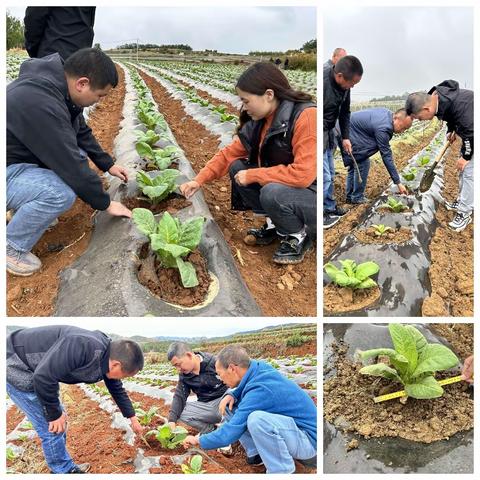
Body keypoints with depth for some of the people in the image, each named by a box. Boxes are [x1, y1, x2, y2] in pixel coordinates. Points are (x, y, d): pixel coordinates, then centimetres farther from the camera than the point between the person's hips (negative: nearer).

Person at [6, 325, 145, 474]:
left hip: (33, 370, 9)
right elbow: (43, 377, -34)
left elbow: (117, 389, 15)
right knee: (51, 427, -4)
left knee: (60, 416, 16)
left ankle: (67, 467, 32)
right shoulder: (82, 347, -34)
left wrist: (132, 418, 24)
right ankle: (64, 471, 15)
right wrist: (54, 414, -19)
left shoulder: (108, 357, -3)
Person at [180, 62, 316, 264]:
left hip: (312, 195, -7)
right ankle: (274, 223, 7)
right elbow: (230, 153, 6)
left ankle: (298, 236, -5)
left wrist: (253, 175, -23)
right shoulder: (259, 120, -1)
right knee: (237, 168, -2)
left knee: (272, 193, -34)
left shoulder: (305, 116, -24)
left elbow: (303, 173, -31)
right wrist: (199, 180, -5)